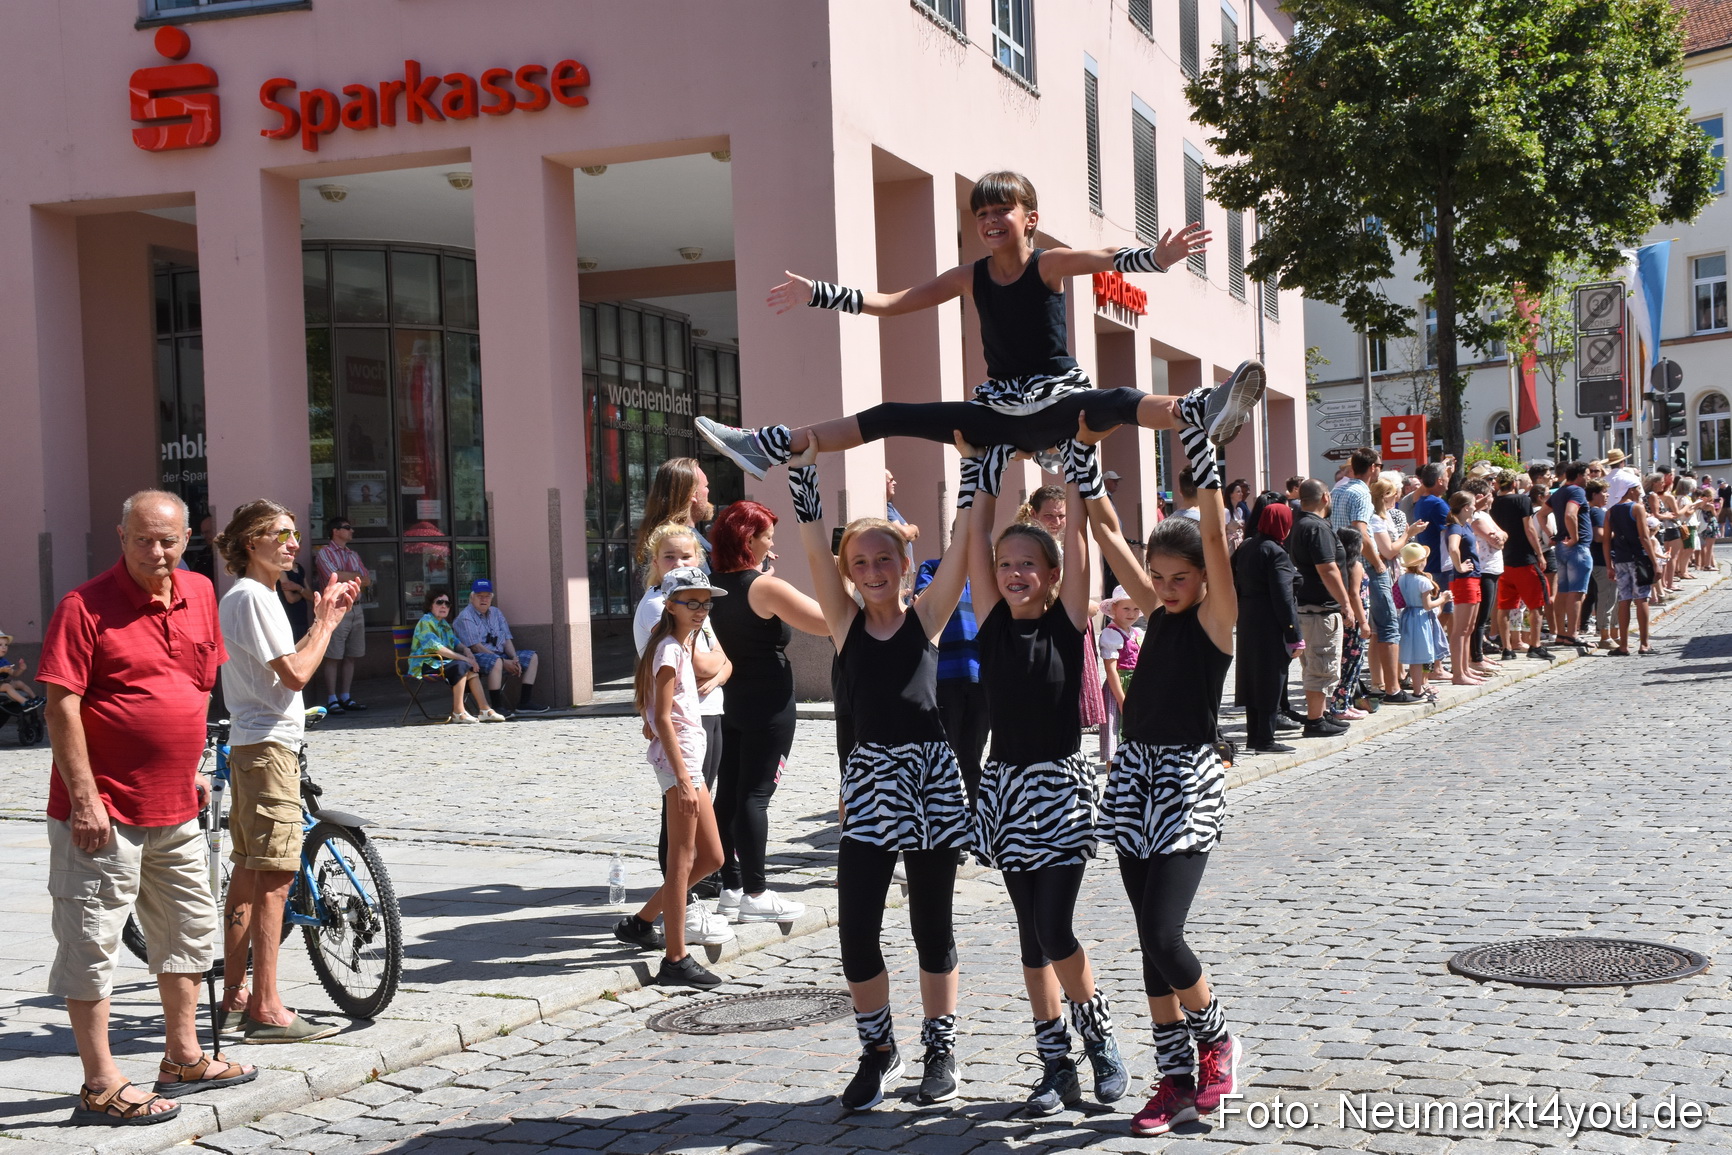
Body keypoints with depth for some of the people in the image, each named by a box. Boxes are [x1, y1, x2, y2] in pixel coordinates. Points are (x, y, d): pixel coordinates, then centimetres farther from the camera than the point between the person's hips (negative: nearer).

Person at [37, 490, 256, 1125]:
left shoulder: (199, 594, 6)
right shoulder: (84, 606, -13)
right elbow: (62, 707, -16)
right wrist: (85, 798, -19)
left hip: (177, 807, 8)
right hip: (103, 809, -8)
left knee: (191, 930, 18)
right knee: (91, 943, 0)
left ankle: (184, 1060, 32)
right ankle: (101, 1085, 7)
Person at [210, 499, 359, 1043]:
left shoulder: (253, 595, 18)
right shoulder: (252, 596, -14)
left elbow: (286, 666, 19)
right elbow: (295, 673, -20)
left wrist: (328, 617, 13)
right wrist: (327, 620, -7)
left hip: (252, 747, 11)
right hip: (268, 744, -11)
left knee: (249, 872, 13)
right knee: (275, 875, -11)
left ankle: (235, 995, 20)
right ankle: (266, 1010, -11)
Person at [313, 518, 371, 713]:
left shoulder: (354, 555, 19)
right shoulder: (324, 552, -1)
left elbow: (367, 581, 10)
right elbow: (333, 576, -16)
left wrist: (345, 578, -6)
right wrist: (356, 576, -2)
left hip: (355, 608, 7)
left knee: (350, 656, 7)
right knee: (333, 657, -6)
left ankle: (345, 697, 13)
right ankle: (332, 700, -4)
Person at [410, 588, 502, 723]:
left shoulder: (444, 624, 18)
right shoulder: (426, 622, -11)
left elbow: (456, 642, 18)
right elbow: (436, 648, -21)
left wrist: (468, 652, -6)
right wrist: (463, 658, -22)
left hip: (440, 663, 9)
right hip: (425, 665, -9)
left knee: (472, 668, -9)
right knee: (461, 666, -27)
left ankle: (484, 709, -15)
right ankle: (458, 712, -27)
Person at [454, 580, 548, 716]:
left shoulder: (496, 613, 16)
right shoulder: (465, 618, -9)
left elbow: (507, 639, 13)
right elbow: (475, 647, -17)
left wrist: (514, 658, -8)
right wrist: (504, 662, -21)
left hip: (499, 655, 9)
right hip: (477, 658, -9)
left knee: (532, 657, 2)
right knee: (496, 662, -39)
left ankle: (525, 702, -4)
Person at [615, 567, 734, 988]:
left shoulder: (681, 645, 16)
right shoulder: (670, 649, -13)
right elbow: (664, 717, -19)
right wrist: (682, 778, -23)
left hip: (689, 754, 10)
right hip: (677, 756, -10)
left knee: (711, 856, 13)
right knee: (682, 861, -6)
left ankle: (641, 921, 23)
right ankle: (675, 960, -2)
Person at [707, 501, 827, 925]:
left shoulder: (711, 584, 5)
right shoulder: (766, 587, -16)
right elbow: (828, 622, -18)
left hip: (726, 701, 7)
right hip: (766, 706, -7)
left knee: (727, 795, 8)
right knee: (755, 796, -5)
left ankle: (731, 889, 14)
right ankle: (755, 895, -1)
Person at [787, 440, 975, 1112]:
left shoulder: (926, 617, 0)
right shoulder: (846, 622, 3)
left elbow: (962, 541, -7)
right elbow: (814, 547, -7)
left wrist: (973, 463, -10)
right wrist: (804, 466, -13)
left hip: (931, 779, -1)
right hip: (869, 781, 1)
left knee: (932, 927, 10)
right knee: (856, 930, -2)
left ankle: (940, 1049, 26)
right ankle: (878, 1052, 17)